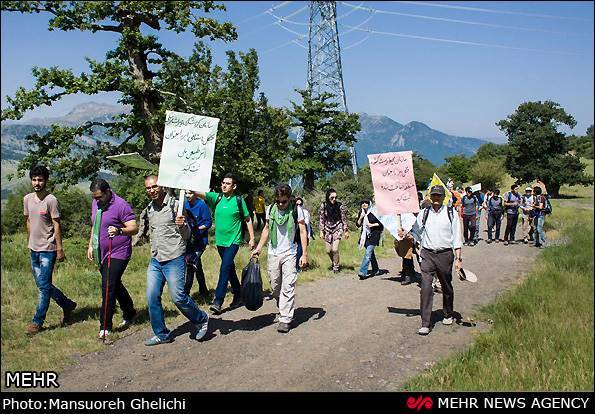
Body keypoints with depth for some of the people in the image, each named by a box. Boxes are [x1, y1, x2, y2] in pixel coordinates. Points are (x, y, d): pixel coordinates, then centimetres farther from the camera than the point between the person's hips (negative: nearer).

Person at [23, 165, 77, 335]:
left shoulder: (51, 200, -13)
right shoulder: (27, 199, 7)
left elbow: (57, 226, -13)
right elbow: (29, 222, 17)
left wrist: (60, 249, -13)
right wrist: (30, 243, 19)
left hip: (48, 249, -7)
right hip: (34, 249, 7)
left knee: (44, 286, -4)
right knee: (42, 284, 13)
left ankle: (37, 321, 5)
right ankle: (68, 305, 29)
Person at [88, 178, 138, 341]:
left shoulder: (121, 205, -17)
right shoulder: (96, 203, 9)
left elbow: (134, 228, -22)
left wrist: (119, 231, -40)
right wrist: (91, 245, 18)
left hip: (117, 254, -8)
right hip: (102, 254, 8)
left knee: (108, 288, -11)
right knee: (115, 286, 18)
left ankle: (105, 327, -4)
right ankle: (129, 314, 35)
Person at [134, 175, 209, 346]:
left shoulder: (175, 205, -8)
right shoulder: (148, 210, 11)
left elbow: (187, 235, -8)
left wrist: (182, 225, -27)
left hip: (174, 259, -6)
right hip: (155, 260, 7)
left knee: (178, 297, -6)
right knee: (152, 298, 4)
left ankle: (201, 320, 19)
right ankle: (161, 335, 19)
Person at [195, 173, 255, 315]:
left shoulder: (239, 200, -4)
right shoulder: (216, 197, 2)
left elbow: (248, 219, 2)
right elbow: (199, 193, -13)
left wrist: (252, 238, 0)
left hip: (233, 240, -4)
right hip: (220, 240, 4)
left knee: (225, 268, -14)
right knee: (230, 269, 15)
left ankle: (218, 301, -13)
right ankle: (238, 296, 30)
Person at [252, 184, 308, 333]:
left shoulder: (296, 210, -8)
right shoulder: (270, 209, 3)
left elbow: (303, 232, -5)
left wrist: (304, 254, -9)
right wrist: (258, 248, 8)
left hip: (289, 254, -4)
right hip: (273, 253, 4)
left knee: (288, 287, -8)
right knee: (275, 286, 10)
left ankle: (285, 319, -4)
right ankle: (284, 309, 30)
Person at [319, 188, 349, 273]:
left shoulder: (339, 206, -10)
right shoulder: (323, 205, -8)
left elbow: (343, 219, -1)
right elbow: (321, 219, -1)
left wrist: (346, 231, 1)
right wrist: (321, 231, -3)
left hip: (337, 229, -2)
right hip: (327, 229, 2)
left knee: (335, 249, -13)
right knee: (328, 250, 5)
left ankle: (336, 266, 8)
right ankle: (333, 262, 36)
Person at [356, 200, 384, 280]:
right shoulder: (361, 213, 9)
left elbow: (381, 223, -4)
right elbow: (358, 224, 6)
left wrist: (372, 225, -14)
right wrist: (361, 217, -8)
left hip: (373, 235, -6)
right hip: (365, 235, 7)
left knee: (368, 253, -16)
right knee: (370, 253, 16)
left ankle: (363, 272, -22)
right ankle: (376, 270, 30)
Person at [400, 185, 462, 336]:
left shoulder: (451, 213, 2)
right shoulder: (423, 214, 6)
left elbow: (456, 237, 1)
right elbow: (417, 233, 11)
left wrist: (458, 258, -4)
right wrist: (405, 234, -10)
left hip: (445, 255, 0)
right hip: (427, 255, 1)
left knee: (446, 286, 15)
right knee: (426, 287, -9)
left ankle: (448, 315, 38)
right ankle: (425, 323, -7)